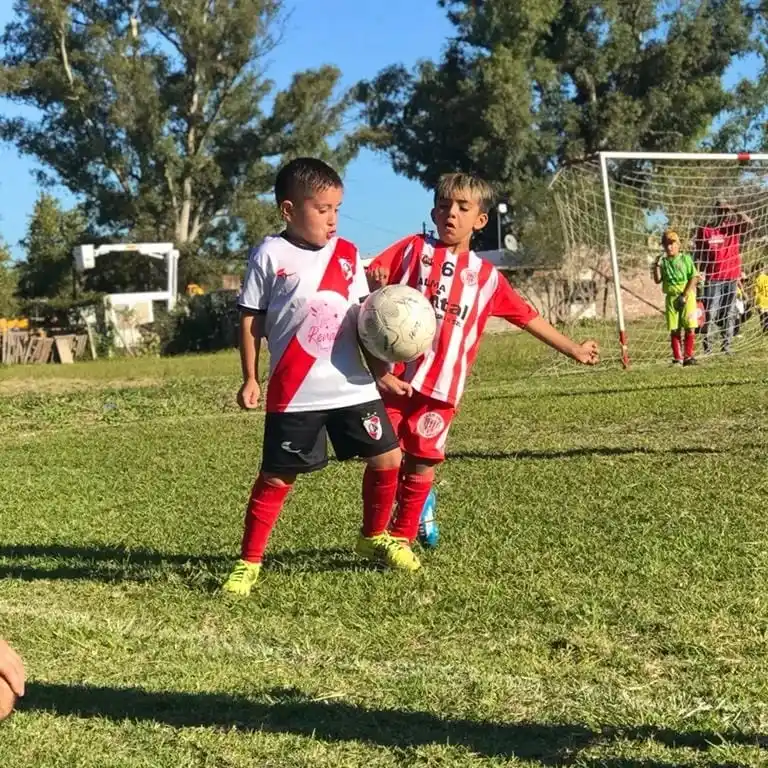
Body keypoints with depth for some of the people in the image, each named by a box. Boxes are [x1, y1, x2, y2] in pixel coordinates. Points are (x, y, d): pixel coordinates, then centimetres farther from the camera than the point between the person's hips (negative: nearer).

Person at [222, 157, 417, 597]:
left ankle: (375, 538, 30)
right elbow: (251, 321, -2)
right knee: (277, 478, 0)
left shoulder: (348, 255, 6)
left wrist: (382, 373, 7)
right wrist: (251, 379, -7)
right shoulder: (271, 256, -6)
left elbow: (364, 321, 11)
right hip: (294, 394, -4)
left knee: (388, 459, 8)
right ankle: (249, 563, 13)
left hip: (354, 387, 4)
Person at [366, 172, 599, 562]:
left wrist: (573, 349, 19)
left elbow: (528, 317, 17)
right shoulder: (414, 248, 6)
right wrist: (377, 284, -24)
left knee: (422, 465, 4)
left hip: (442, 384, 1)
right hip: (395, 375, -1)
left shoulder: (486, 276, 11)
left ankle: (401, 538, 22)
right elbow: (371, 279, 1)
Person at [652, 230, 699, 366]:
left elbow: (694, 278, -3)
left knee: (690, 327, -7)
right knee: (674, 330, 1)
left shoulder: (685, 258, 1)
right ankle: (677, 358, 7)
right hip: (671, 297, 2)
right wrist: (657, 265, -10)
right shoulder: (663, 262, 8)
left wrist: (685, 295, -11)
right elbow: (657, 280, 2)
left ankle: (688, 356, 0)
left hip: (687, 296, -2)